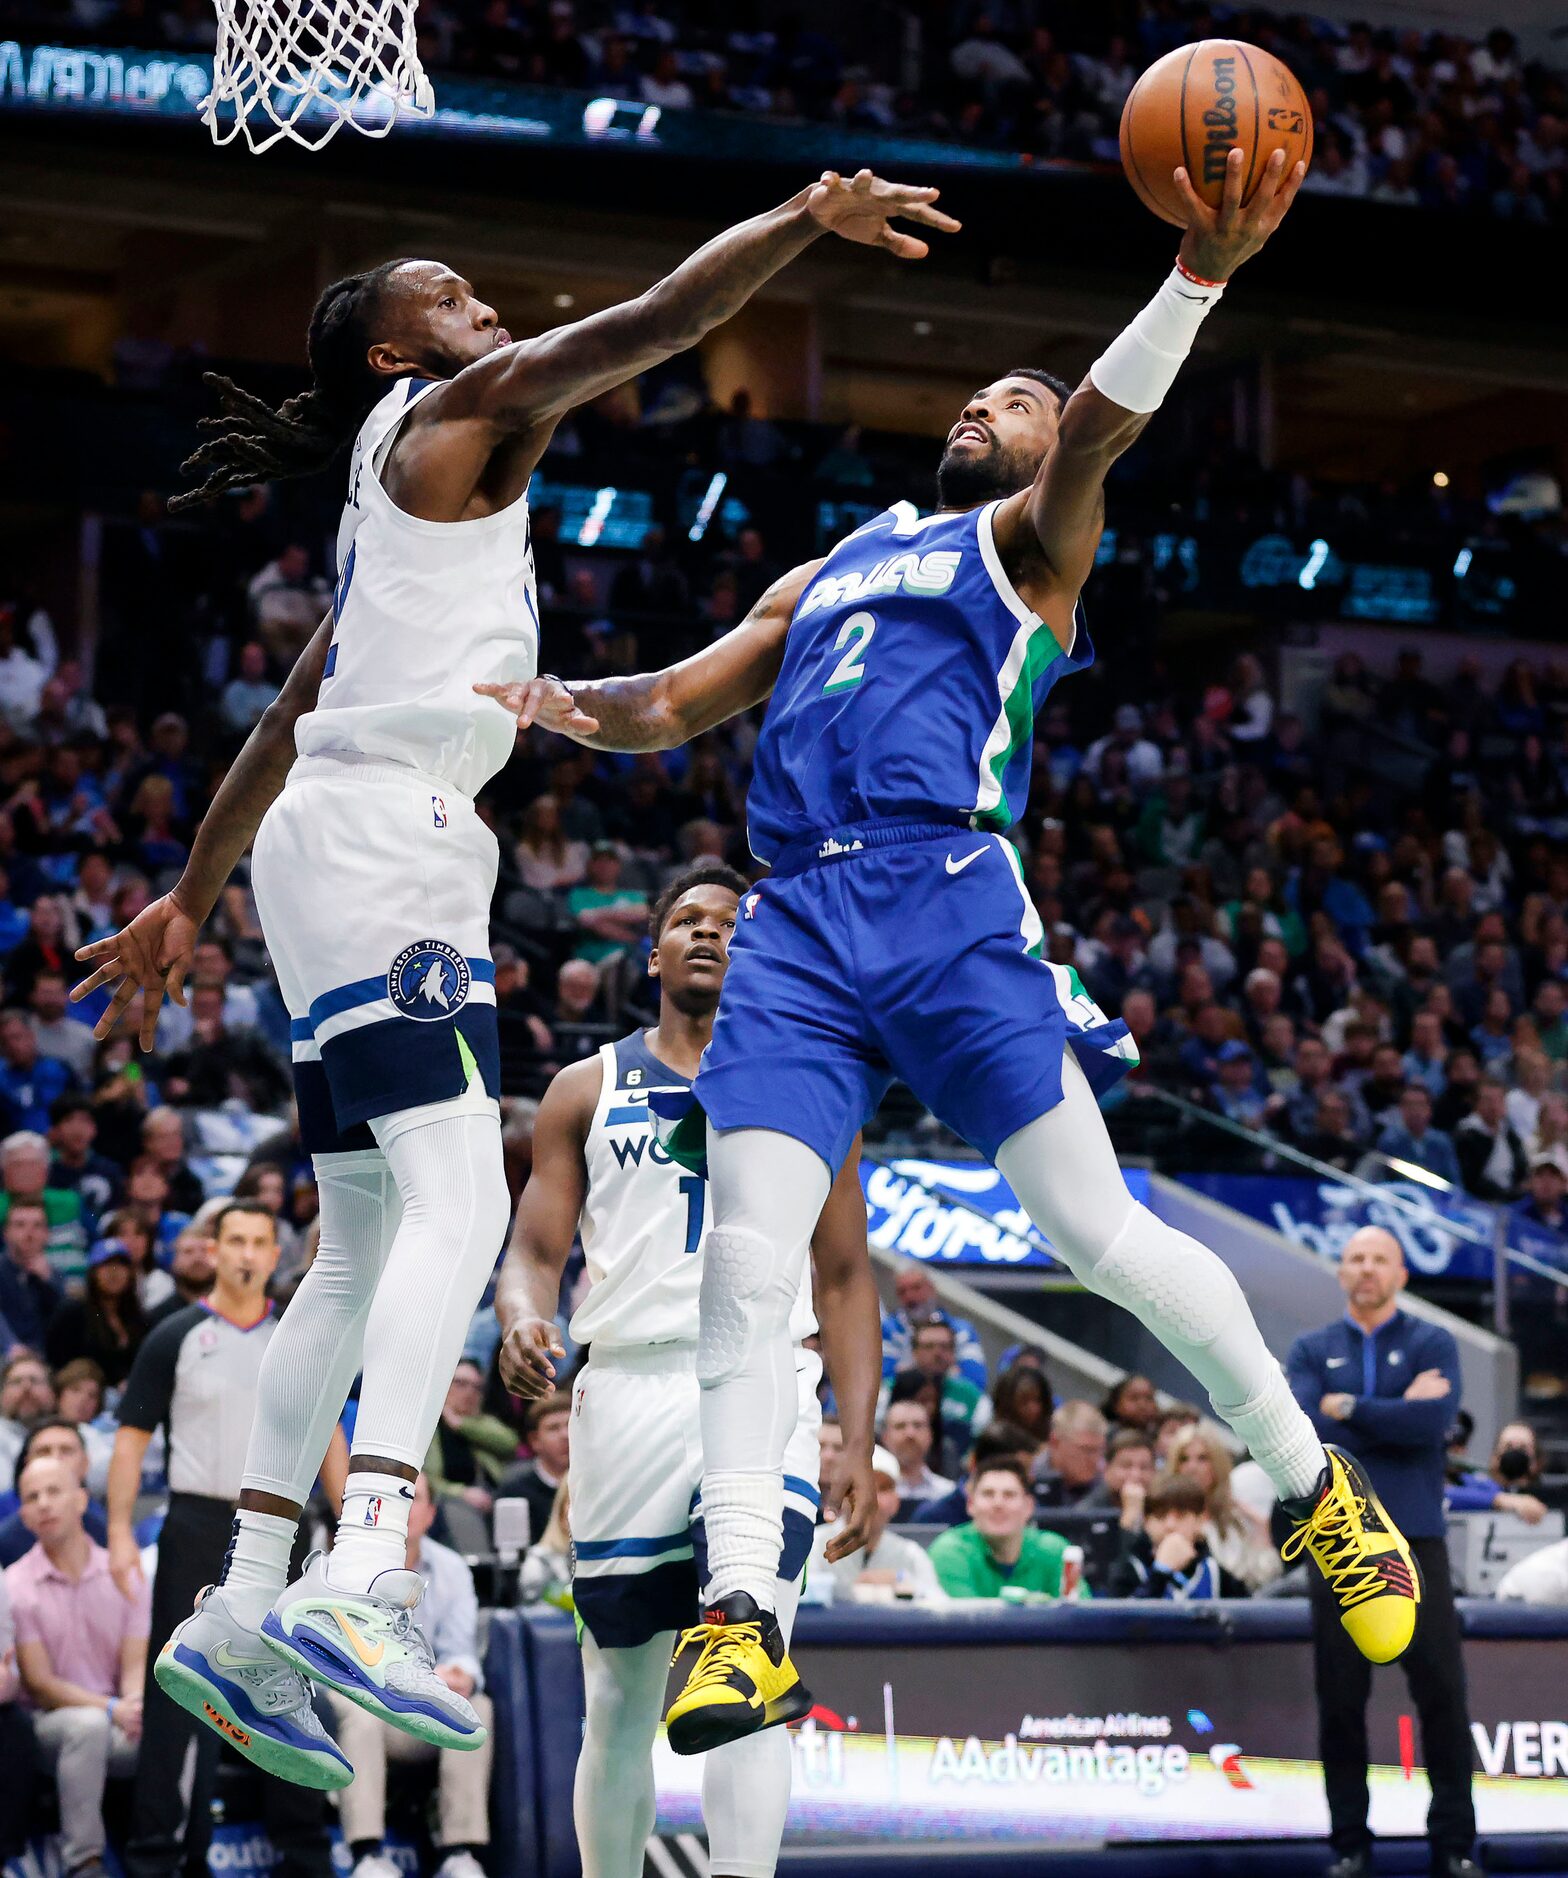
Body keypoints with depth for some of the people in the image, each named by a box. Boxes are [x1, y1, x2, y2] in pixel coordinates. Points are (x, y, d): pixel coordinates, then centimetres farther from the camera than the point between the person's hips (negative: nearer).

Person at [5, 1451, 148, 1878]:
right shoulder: (16, 1584, -2)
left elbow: (136, 1666, 0)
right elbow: (39, 1683, -6)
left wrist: (138, 1707, -25)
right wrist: (110, 1709, -21)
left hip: (120, 1720, 2)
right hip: (52, 1723, -2)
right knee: (88, 1725, -38)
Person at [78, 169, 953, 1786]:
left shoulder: (408, 482, 27)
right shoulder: (447, 414, 2)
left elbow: (282, 726, 31)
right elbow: (641, 328, -13)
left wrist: (187, 900, 34)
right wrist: (806, 221, -17)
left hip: (345, 849, 10)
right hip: (383, 837, -10)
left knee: (364, 1246, 10)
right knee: (457, 1204, -23)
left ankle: (247, 1601, 9)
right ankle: (360, 1575, -38)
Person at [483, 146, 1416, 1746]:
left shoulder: (1030, 541, 16)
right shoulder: (823, 578, 32)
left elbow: (1103, 427, -4)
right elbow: (668, 708, 30)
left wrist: (1199, 273, -23)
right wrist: (544, 699, 8)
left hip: (947, 904, -4)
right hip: (795, 924, 4)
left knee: (1099, 1232, -7)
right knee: (746, 1261, -10)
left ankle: (1311, 1480, 11)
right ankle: (739, 1613, -9)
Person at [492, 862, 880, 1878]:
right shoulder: (588, 1091, 14)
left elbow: (846, 1279, 11)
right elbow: (535, 1251, 9)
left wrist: (859, 1445, 1)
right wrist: (522, 1321, -16)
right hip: (628, 1388, 2)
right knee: (622, 1702, 6)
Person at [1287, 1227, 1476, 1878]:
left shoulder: (1431, 1343, 6)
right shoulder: (1312, 1351, 11)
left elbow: (1433, 1420, -12)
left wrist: (1347, 1408, -7)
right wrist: (1397, 1412, -8)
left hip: (1413, 1536, -1)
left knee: (1442, 1690, -5)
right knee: (1340, 1697, 3)